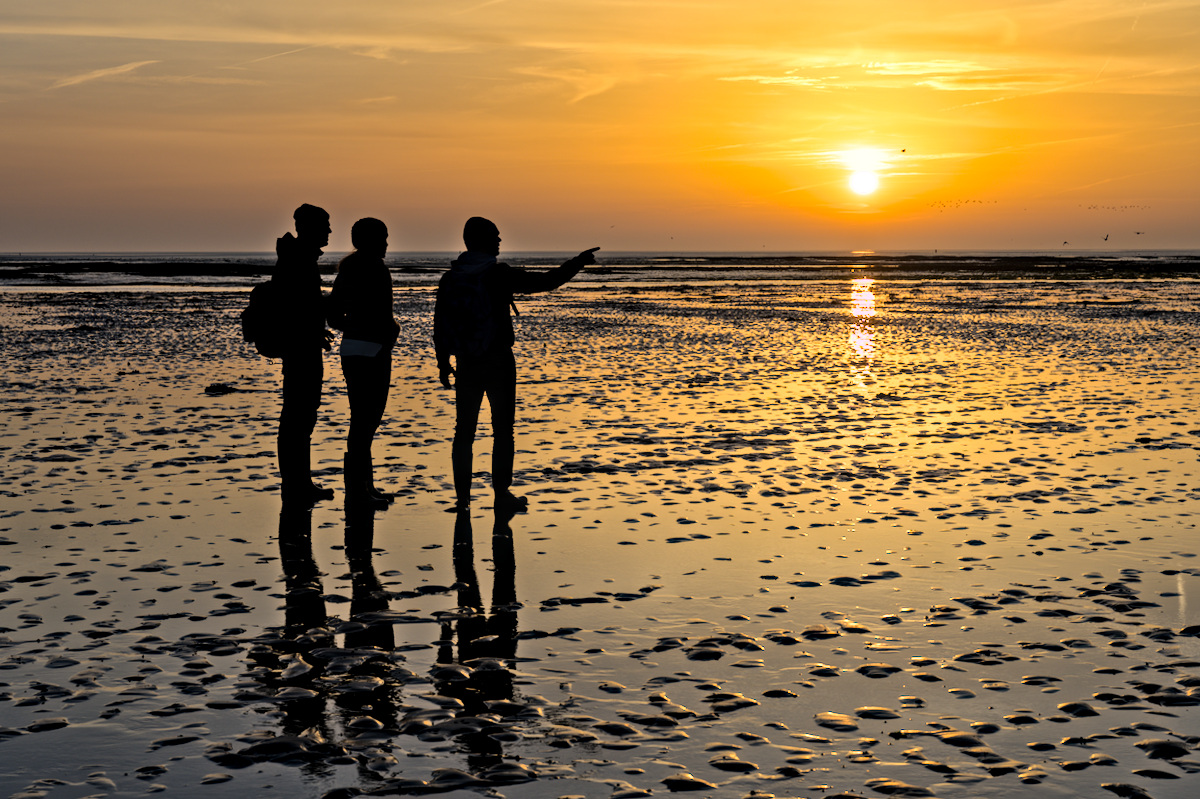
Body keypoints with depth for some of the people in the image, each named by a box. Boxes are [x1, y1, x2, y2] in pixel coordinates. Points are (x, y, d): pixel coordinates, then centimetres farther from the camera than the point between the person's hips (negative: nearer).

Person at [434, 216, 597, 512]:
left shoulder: (450, 279, 2)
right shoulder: (499, 275, -11)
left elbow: (440, 323, 7)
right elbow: (546, 281, -8)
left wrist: (443, 362, 16)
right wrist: (578, 262, 4)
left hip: (466, 364, 4)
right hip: (498, 362, -4)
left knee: (464, 429, 10)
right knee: (502, 429, 4)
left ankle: (462, 494, 10)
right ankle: (501, 494, 4)